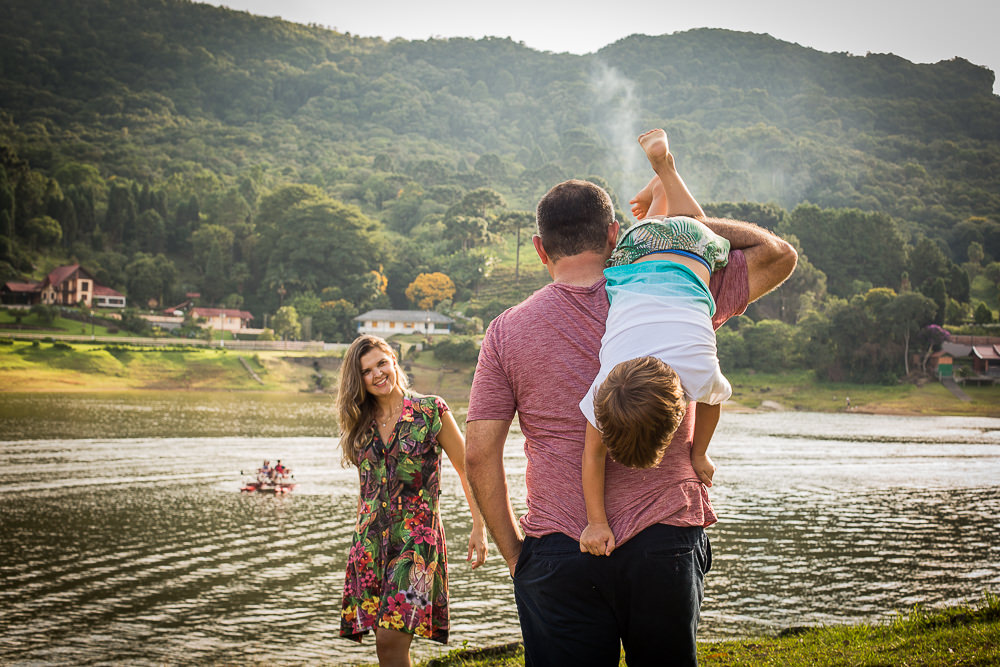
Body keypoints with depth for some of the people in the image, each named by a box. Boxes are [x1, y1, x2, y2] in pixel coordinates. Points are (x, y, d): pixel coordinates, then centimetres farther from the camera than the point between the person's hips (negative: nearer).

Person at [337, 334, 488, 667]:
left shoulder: (430, 411, -3)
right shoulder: (361, 423, 10)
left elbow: (467, 468, 2)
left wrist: (479, 527, -1)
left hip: (416, 537, -5)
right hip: (370, 539, 5)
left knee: (390, 638, -16)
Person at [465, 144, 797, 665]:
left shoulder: (508, 331, 1)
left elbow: (480, 456, 0)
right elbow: (777, 255, 8)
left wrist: (512, 551, 9)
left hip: (559, 555, 0)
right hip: (665, 543, 1)